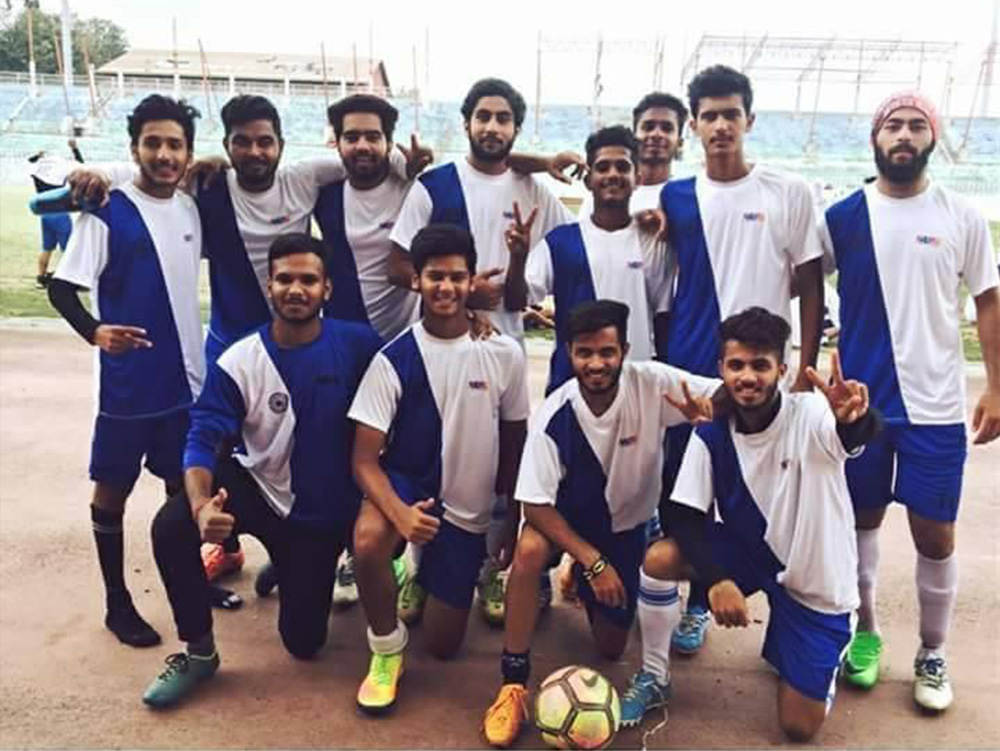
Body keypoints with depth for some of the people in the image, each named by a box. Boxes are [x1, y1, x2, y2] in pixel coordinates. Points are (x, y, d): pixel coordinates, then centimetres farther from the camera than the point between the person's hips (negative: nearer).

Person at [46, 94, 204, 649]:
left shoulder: (191, 209, 6)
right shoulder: (107, 211, -11)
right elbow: (61, 287, -14)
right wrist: (94, 331, -30)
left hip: (185, 376, 5)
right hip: (126, 381, -5)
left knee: (184, 484, 16)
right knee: (113, 489, 8)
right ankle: (117, 603, 22)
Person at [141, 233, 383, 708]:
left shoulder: (358, 345, -16)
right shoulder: (237, 363, -15)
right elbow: (203, 441, -20)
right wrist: (202, 505, -41)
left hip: (325, 513, 0)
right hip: (259, 489, 0)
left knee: (303, 642, 5)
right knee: (171, 526, -29)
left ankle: (302, 572, 40)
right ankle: (199, 650, -5)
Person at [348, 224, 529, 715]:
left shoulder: (505, 353, -9)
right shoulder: (394, 358, -13)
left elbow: (515, 443, 3)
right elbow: (365, 458, -15)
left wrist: (513, 522, 7)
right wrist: (400, 513, -34)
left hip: (469, 509, 2)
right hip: (406, 484, -1)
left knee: (442, 645, 7)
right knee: (367, 540, -38)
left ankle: (424, 571, 40)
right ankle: (386, 650, -8)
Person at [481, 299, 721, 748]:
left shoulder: (652, 383, -26)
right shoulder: (553, 418, -27)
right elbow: (536, 504, -24)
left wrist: (707, 409, -50)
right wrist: (593, 561, -29)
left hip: (630, 523, 2)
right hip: (568, 515, -2)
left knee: (611, 647, 6)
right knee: (529, 550, -37)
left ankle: (582, 582, 40)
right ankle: (513, 683, -20)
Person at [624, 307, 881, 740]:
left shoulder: (811, 416, -26)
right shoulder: (710, 435, -15)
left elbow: (862, 433, -48)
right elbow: (684, 516, -15)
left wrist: (855, 418, -73)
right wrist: (716, 579, -31)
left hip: (816, 579, -2)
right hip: (748, 551, 3)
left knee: (800, 727, -1)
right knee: (660, 559, -25)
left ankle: (828, 654, 33)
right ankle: (653, 679, 1)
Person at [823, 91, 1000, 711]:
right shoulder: (844, 216, 0)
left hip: (936, 405, 0)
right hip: (859, 401, 1)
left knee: (935, 533, 5)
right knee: (863, 519, 12)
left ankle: (933, 655, 24)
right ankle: (867, 633, 31)